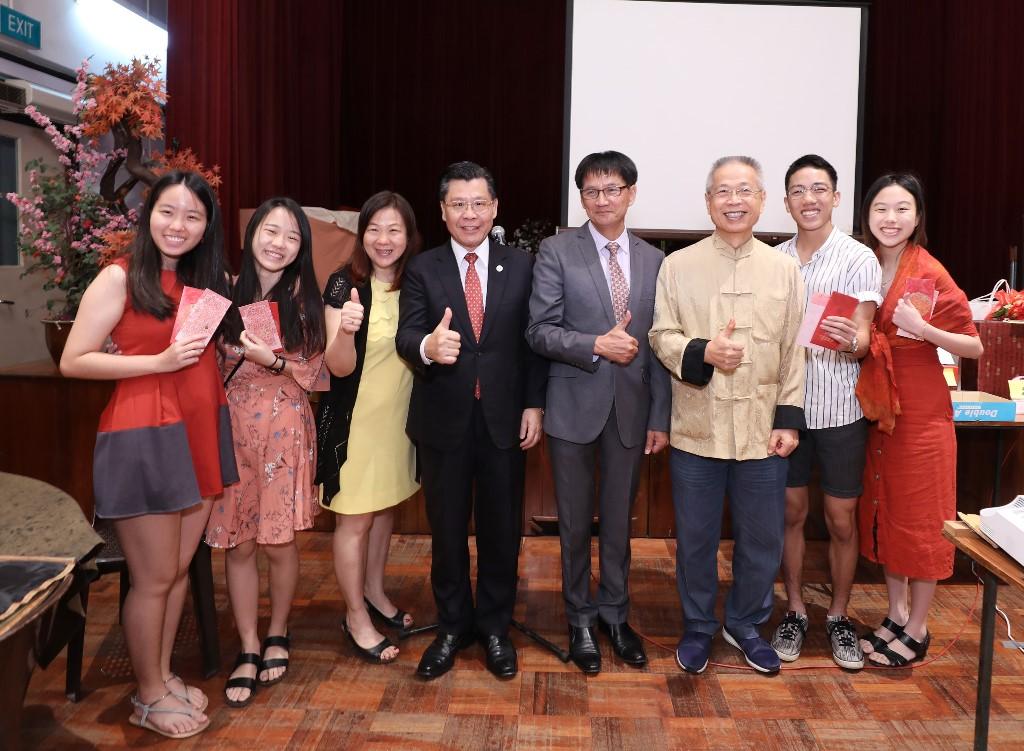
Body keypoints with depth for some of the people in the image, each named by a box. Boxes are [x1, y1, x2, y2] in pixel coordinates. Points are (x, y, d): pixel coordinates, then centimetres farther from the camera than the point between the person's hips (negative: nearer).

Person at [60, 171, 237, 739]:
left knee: (180, 568, 15)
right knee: (154, 578, 5)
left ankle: (163, 675, 32)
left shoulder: (207, 280, 12)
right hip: (144, 436, -6)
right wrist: (159, 362, -18)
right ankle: (148, 697, 23)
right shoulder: (120, 278, -7)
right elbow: (73, 361, -11)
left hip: (202, 433, 6)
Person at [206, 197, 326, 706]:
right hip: (231, 427, 1)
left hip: (285, 429, -1)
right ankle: (248, 650, 21)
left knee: (279, 543, 4)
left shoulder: (305, 298, 1)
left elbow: (311, 371, 0)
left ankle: (277, 635, 29)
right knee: (237, 544, 5)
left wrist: (273, 361, -15)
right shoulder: (227, 291, 3)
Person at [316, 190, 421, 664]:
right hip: (354, 418, -5)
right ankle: (356, 616, 22)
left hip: (400, 416, 5)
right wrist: (346, 330, -40)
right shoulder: (345, 284, -15)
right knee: (354, 518, 6)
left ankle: (374, 591, 39)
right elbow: (339, 366, -20)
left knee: (386, 506, 19)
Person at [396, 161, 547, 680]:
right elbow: (406, 336, -10)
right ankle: (452, 627, 31)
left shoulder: (521, 266, 3)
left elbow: (534, 339, 2)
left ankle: (495, 628, 30)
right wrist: (428, 346, -33)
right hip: (444, 420, 0)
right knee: (447, 530, 12)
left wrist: (534, 405, -4)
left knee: (502, 528, 11)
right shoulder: (423, 269, 1)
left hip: (504, 419, 1)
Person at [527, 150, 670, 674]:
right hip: (574, 408, -2)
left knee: (619, 518, 14)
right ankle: (580, 618, 28)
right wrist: (598, 346, -21)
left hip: (631, 410, 2)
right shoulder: (557, 252, -3)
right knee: (575, 520, 10)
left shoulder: (654, 260, 6)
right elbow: (540, 332, -8)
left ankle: (614, 615, 32)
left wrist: (661, 418, 2)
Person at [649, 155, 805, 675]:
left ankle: (745, 625, 34)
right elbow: (661, 336, -1)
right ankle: (697, 627, 31)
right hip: (697, 429, -1)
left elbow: (794, 351, 4)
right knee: (695, 537, 11)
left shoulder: (784, 269, 5)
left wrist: (790, 419, -2)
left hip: (763, 431, 2)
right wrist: (703, 353, -20)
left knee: (761, 539, 12)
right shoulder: (678, 266, 0)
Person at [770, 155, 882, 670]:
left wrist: (849, 340, -31)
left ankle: (838, 617, 25)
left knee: (842, 521, 7)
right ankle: (795, 612, 26)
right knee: (791, 513, 11)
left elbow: (863, 342, -10)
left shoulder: (859, 259, -5)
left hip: (839, 408, -2)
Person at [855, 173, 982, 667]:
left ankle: (917, 629, 18)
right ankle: (896, 614, 29)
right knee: (881, 510, 13)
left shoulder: (930, 274, -12)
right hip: (874, 406, 6)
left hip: (921, 409, -6)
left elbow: (974, 346, -8)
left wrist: (923, 329, -23)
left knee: (919, 517, 4)